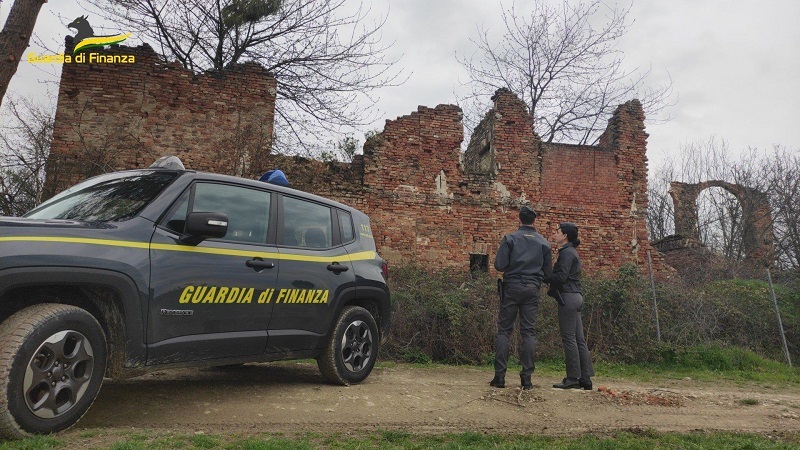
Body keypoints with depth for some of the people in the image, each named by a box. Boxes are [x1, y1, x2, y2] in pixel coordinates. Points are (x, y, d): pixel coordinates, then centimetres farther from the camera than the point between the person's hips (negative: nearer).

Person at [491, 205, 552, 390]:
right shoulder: (544, 243, 6)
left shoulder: (510, 238, -3)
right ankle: (526, 377, 5)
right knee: (528, 331, 5)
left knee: (504, 330, 3)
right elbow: (548, 272, 6)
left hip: (512, 287, -2)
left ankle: (500, 375, 1)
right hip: (532, 289, 2)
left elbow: (499, 265, -9)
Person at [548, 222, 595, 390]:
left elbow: (561, 276, -18)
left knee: (569, 338, -7)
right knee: (579, 339, 9)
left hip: (568, 297, -10)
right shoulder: (571, 252, 21)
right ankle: (585, 378, 11)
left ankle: (573, 379, -3)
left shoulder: (567, 252, -9)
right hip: (575, 297, 10)